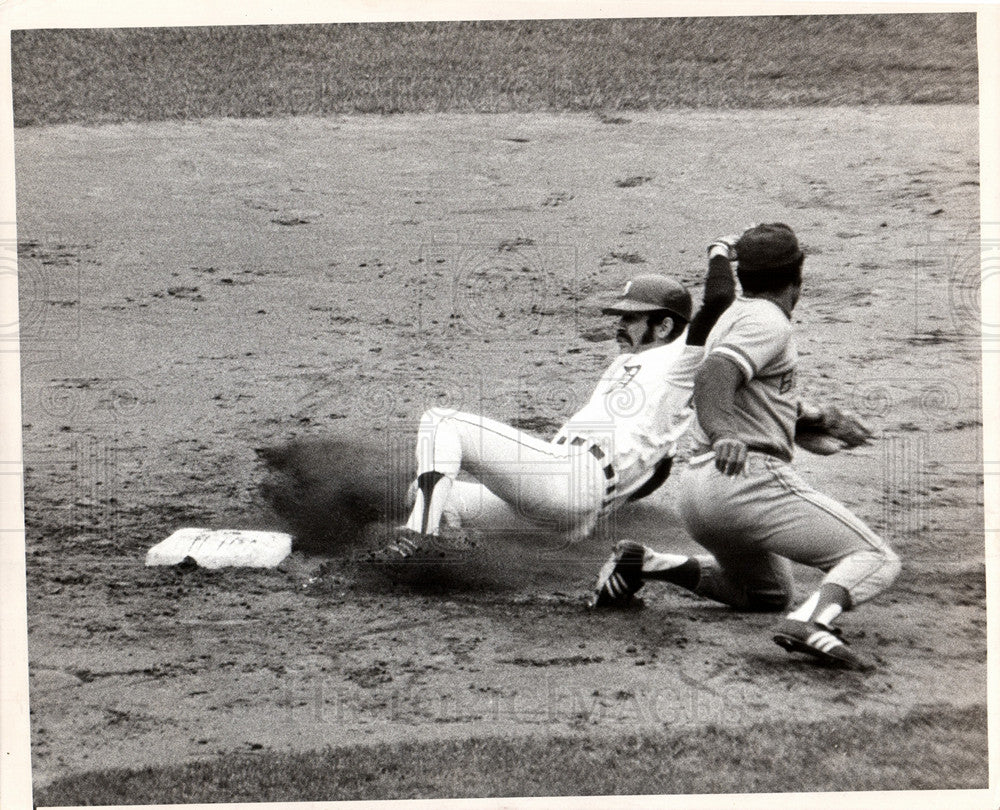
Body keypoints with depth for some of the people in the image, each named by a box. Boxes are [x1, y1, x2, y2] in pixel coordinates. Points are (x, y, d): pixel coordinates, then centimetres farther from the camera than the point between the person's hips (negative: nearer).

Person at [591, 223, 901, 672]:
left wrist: (813, 416, 43)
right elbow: (712, 376, -24)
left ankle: (647, 563, 12)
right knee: (877, 560, -6)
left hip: (694, 489, 10)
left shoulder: (735, 316, 24)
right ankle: (812, 621, -35)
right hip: (749, 476, -9)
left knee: (767, 593, 29)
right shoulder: (769, 322, -6)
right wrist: (724, 434, -39)